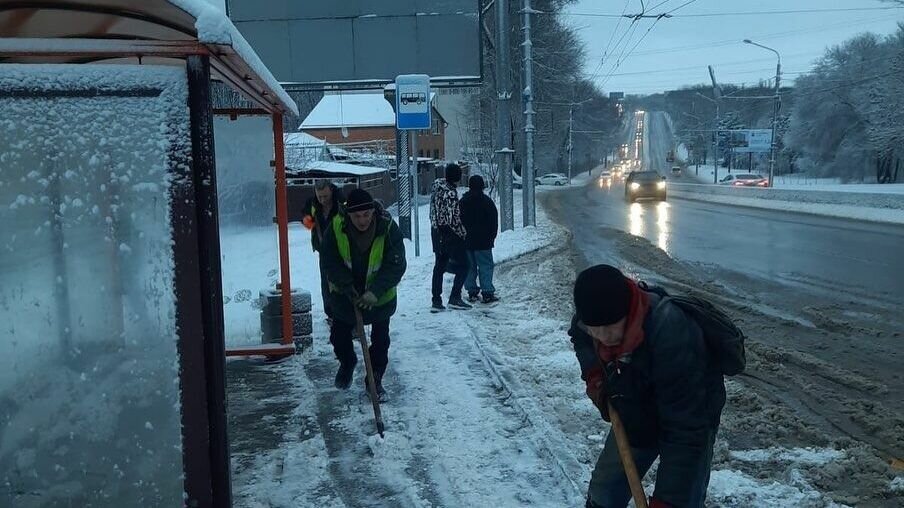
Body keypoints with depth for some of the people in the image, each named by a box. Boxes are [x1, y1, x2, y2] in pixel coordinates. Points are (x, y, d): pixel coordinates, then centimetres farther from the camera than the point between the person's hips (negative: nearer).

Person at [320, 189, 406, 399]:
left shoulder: (388, 228, -26)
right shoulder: (336, 227, -22)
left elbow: (396, 265, -25)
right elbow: (329, 261, -14)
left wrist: (375, 291, -34)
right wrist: (347, 287, -22)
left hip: (381, 297, -1)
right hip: (344, 293, 2)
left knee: (380, 340, 5)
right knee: (339, 334, 12)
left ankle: (375, 379, 22)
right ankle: (347, 362, 42)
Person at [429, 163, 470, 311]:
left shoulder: (437, 189, 5)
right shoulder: (451, 193, -20)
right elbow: (453, 218, -22)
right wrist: (463, 233, -11)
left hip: (436, 233, 8)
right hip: (450, 235, -8)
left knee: (439, 266, 13)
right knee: (462, 265, 4)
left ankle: (436, 301, 14)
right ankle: (455, 297, 0)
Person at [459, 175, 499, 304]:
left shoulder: (462, 201, 8)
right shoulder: (486, 201, -6)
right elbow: (494, 221, -4)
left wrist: (462, 235, 15)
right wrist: (492, 236, 7)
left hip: (466, 240, 5)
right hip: (483, 241, -4)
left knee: (469, 266, 10)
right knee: (486, 266, -2)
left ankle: (472, 291, 11)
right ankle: (487, 293, -6)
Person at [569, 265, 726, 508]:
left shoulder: (671, 335, -41)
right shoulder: (592, 316, -21)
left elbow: (686, 431, -38)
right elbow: (580, 337, 8)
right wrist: (593, 374, -11)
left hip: (690, 422, -6)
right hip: (633, 418, 6)